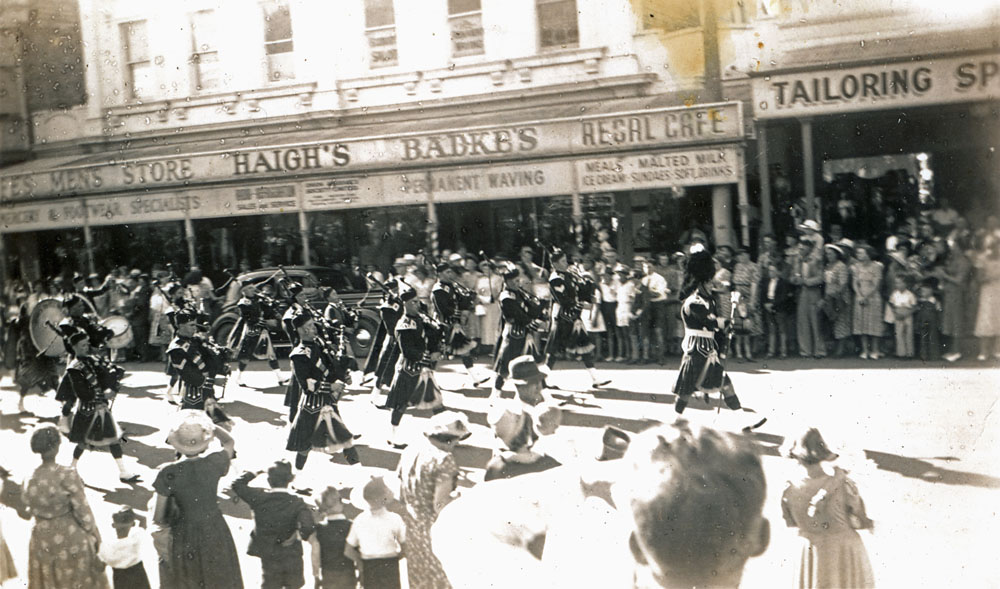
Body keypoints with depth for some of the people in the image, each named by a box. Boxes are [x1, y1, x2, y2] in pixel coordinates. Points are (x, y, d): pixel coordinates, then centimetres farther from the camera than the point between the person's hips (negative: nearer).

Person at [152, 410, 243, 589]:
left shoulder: (168, 473, -23)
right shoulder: (214, 463, -19)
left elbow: (159, 512, -11)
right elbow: (230, 442, 5)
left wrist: (159, 527, 8)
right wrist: (209, 425, -1)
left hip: (183, 535, -1)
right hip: (214, 532, 1)